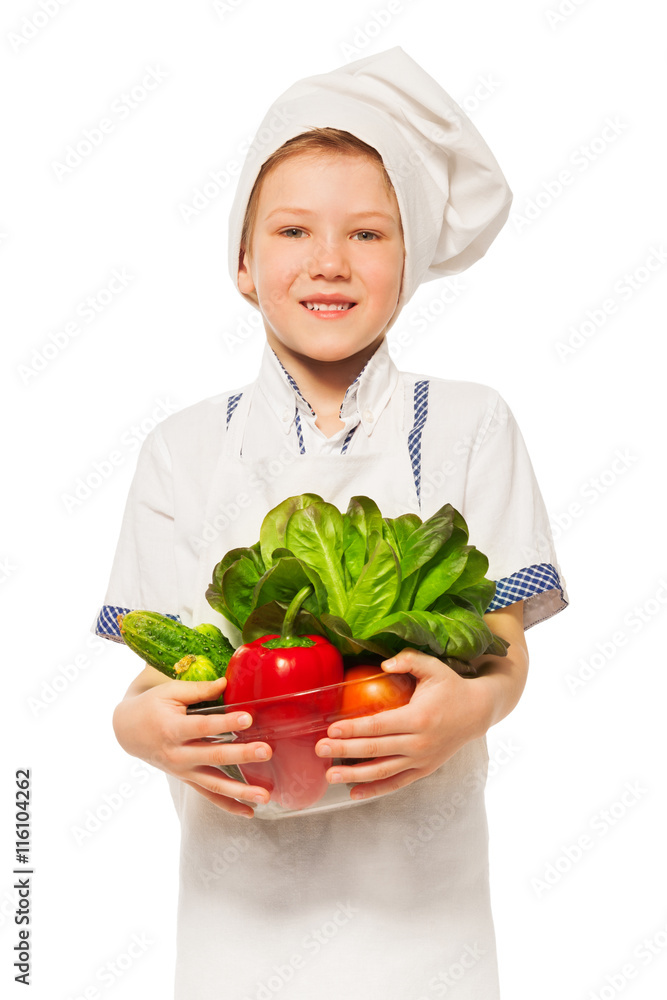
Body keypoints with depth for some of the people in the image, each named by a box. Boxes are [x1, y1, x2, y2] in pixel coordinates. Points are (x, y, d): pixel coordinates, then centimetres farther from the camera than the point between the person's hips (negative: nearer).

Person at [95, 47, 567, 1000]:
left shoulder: (467, 424, -1)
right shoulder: (186, 447, 1)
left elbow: (505, 647, -4)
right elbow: (160, 664, -2)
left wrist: (469, 705, -25)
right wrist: (140, 723, -23)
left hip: (416, 871, 0)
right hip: (243, 866, 1)